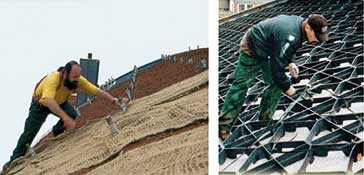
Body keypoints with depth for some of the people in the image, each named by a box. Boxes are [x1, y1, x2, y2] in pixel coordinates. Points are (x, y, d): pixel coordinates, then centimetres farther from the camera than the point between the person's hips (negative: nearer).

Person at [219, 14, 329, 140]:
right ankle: (223, 128, -2)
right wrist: (287, 87, -18)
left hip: (268, 50, 9)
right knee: (240, 87, -7)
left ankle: (264, 121, 18)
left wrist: (290, 62, 0)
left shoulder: (299, 22, -8)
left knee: (275, 84, 7)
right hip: (252, 50, -9)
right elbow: (277, 66, -31)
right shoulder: (290, 36, -37)